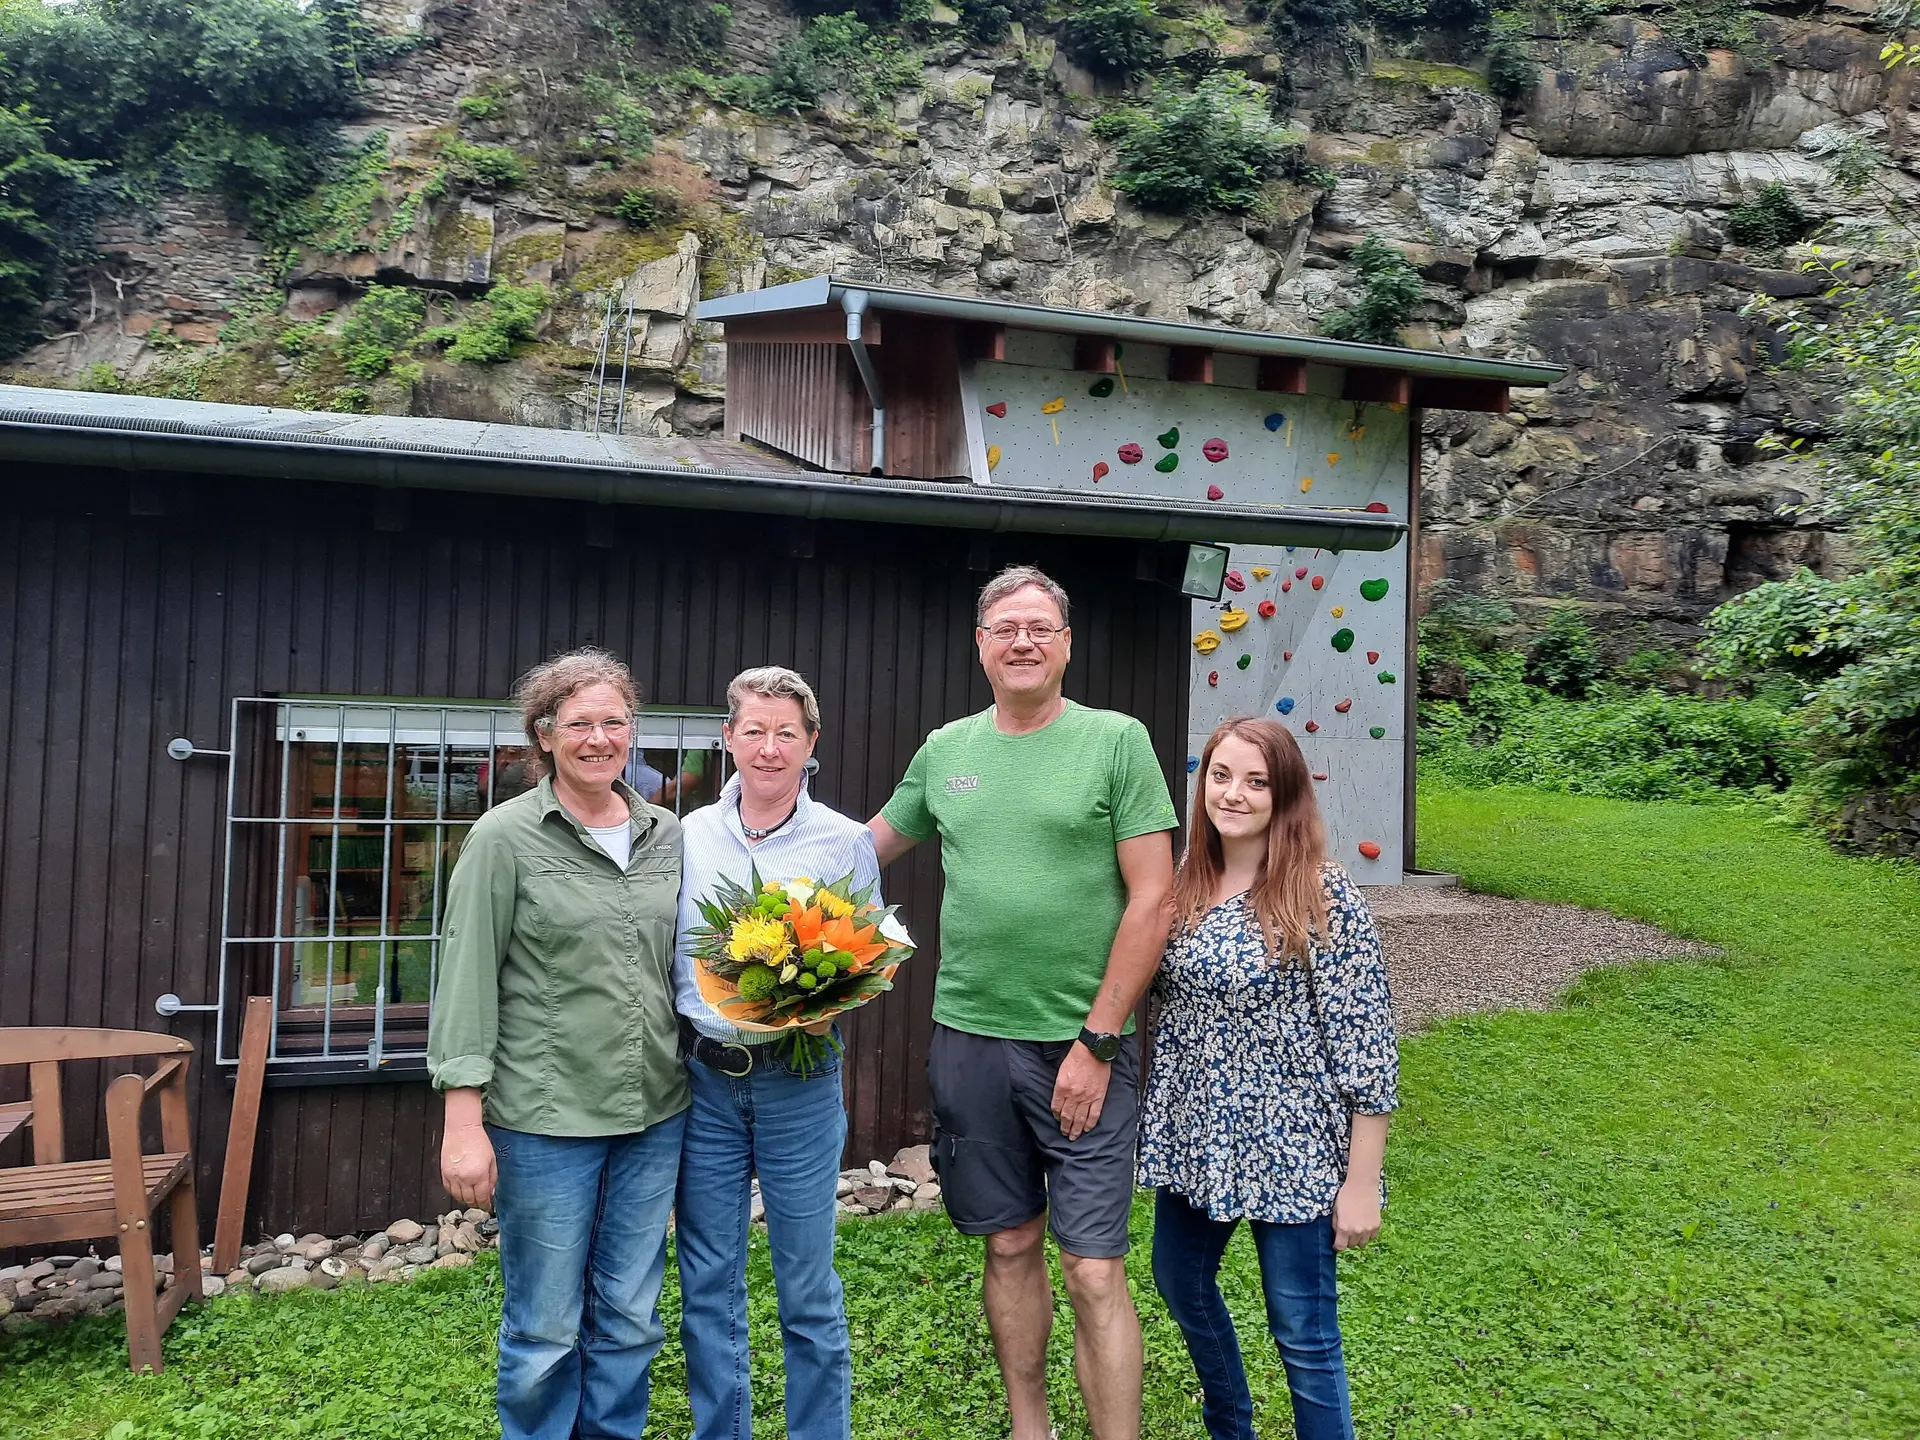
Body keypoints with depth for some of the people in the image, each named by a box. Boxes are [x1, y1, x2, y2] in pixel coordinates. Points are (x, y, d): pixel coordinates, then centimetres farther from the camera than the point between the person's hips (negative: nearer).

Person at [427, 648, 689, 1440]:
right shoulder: (505, 837, -7)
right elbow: (467, 979, -8)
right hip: (546, 1116, -4)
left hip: (656, 1113, 4)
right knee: (546, 1328, 8)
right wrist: (464, 1118, -12)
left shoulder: (667, 836, 6)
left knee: (631, 1317, 15)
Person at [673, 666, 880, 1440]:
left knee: (807, 1285, 8)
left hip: (797, 1080, -2)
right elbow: (664, 952, 8)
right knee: (708, 1282, 12)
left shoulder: (845, 842, -2)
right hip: (703, 1078, 2)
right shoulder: (689, 835, 4)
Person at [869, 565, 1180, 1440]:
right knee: (1010, 1247, 17)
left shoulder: (1116, 740, -5)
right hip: (969, 1040, 4)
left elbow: (1153, 900, -8)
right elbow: (866, 849, 19)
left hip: (1083, 1047, -4)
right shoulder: (945, 751, 6)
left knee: (1093, 1272, -1)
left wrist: (1096, 1041, -11)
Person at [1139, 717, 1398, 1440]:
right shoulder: (1183, 886, 1)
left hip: (1290, 1151, -6)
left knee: (1302, 1331, 6)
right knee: (1181, 1285, 22)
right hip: (1193, 1137, 7)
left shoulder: (1324, 897, -16)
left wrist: (1362, 1182, -14)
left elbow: (1364, 1044, -15)